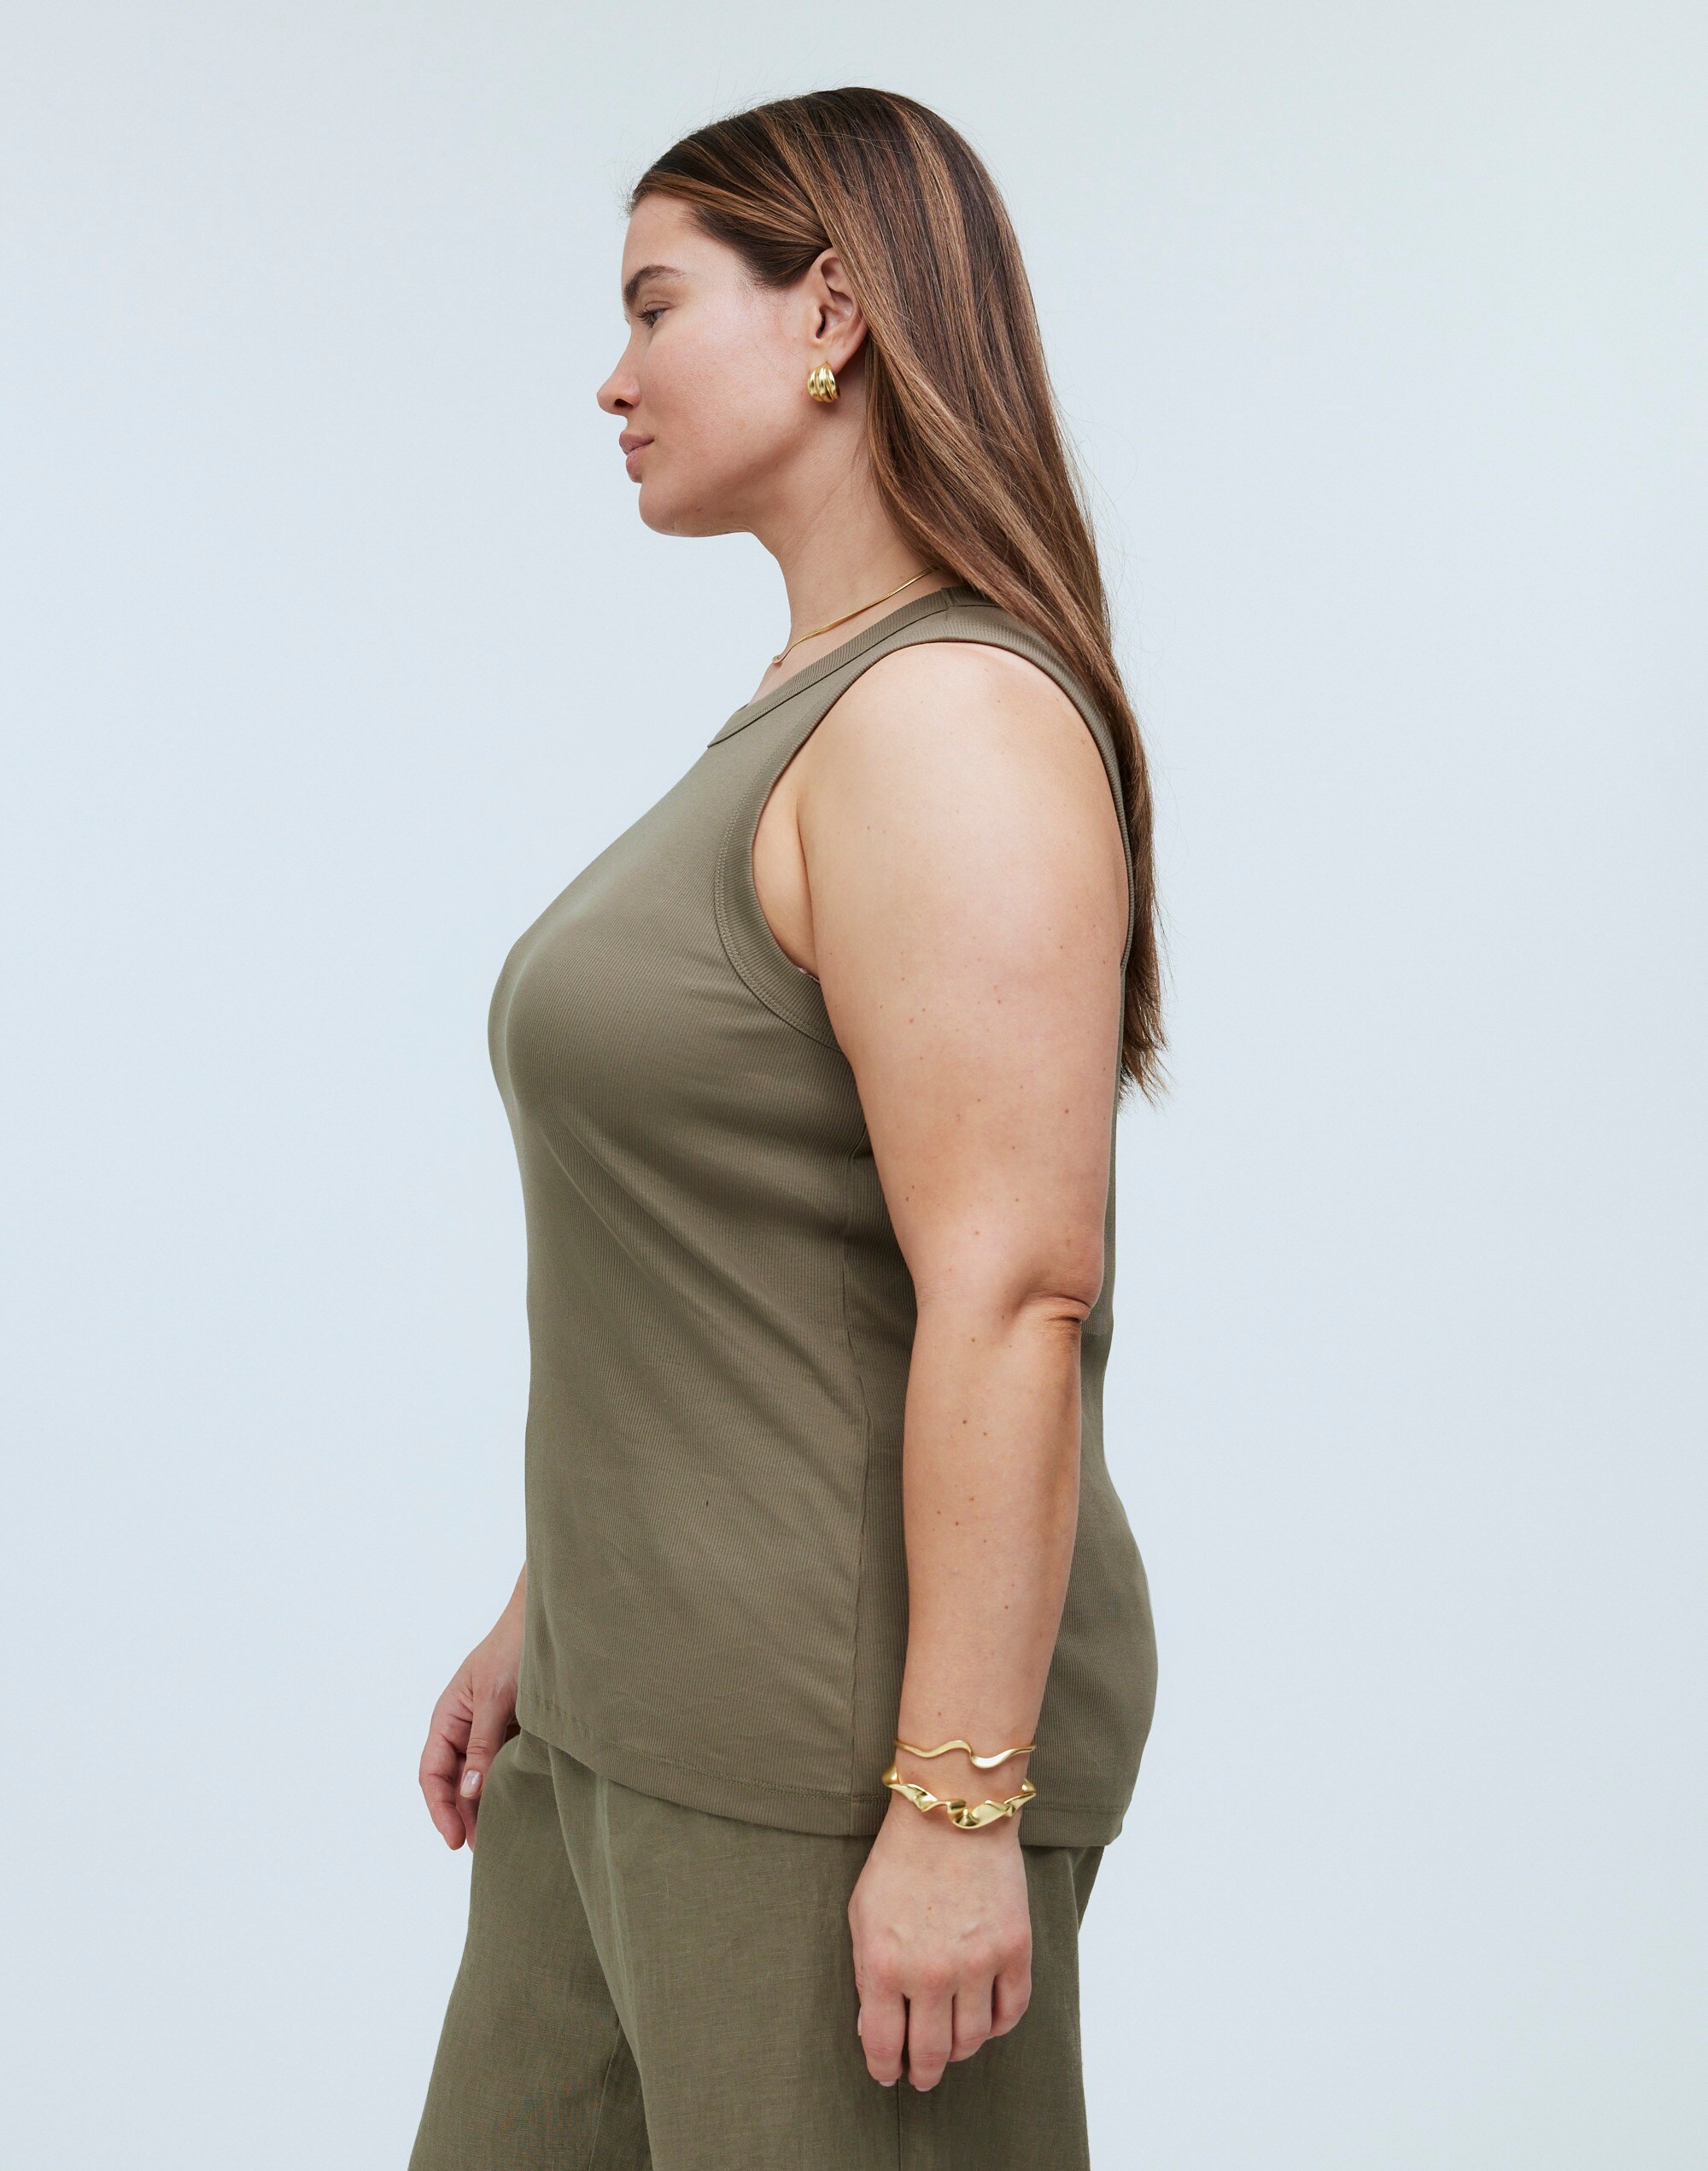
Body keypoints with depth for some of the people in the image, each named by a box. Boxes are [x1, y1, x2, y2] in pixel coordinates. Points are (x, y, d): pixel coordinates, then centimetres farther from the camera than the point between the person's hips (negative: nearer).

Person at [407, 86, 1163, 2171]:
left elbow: (1013, 1299, -23)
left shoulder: (951, 722, -18)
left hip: (848, 1748, -9)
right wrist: (549, 1608, 19)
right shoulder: (798, 713, 13)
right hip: (642, 1712, 10)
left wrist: (959, 1803, -24)